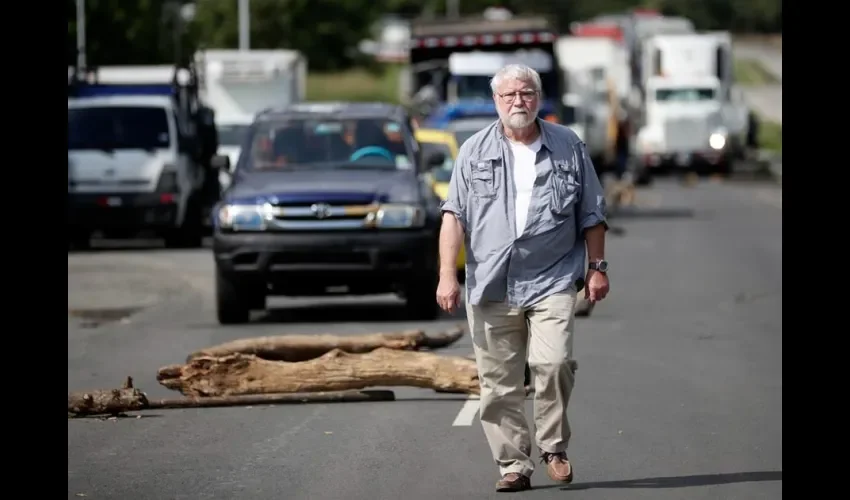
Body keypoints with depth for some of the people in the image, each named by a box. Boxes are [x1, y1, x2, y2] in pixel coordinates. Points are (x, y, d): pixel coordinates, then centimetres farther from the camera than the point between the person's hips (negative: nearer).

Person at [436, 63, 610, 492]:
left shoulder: (569, 147, 9)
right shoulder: (474, 151, 8)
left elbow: (592, 214, 14)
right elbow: (454, 215, 3)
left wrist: (597, 267, 7)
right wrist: (447, 274, -6)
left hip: (552, 281, -1)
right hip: (490, 286, 1)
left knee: (553, 362, -18)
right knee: (499, 383, 1)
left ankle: (553, 446, 2)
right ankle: (513, 465, 9)